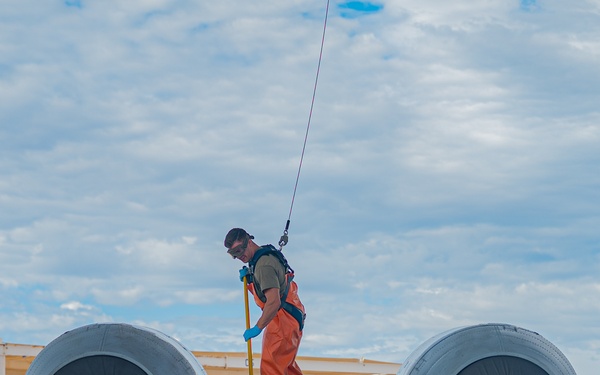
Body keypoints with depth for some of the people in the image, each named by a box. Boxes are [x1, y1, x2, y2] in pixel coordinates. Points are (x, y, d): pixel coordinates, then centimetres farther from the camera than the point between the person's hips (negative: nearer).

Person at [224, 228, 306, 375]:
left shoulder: (264, 264, -22)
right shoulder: (266, 254, 10)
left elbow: (274, 302, -30)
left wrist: (258, 328, -27)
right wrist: (248, 278, 3)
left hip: (283, 320, -11)